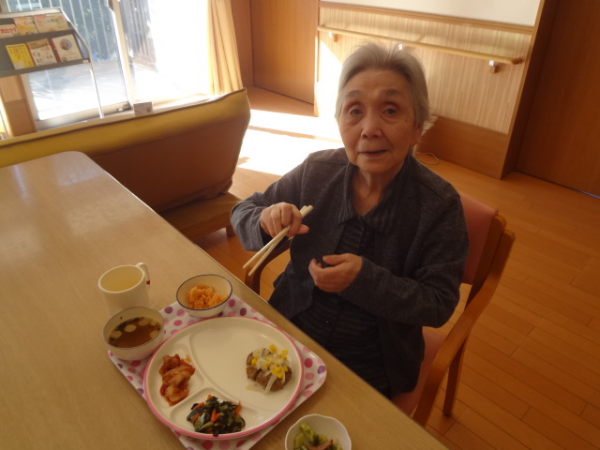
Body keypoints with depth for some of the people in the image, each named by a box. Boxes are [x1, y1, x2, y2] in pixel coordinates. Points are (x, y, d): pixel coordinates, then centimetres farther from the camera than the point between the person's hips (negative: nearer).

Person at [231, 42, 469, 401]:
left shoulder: (439, 205, -17)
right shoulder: (317, 171, -9)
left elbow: (438, 305, -12)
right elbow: (242, 212, 2)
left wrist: (365, 279, -27)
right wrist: (267, 220, -22)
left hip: (369, 366, -2)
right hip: (291, 330, 3)